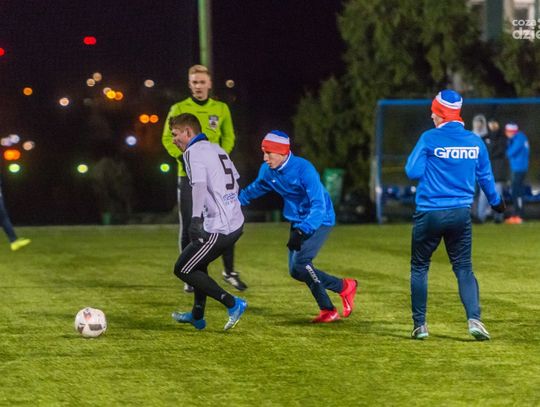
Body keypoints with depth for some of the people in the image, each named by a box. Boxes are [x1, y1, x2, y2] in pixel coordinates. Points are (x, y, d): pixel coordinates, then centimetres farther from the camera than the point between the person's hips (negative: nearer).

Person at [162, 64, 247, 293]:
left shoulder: (221, 109, 5)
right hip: (188, 176, -2)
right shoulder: (179, 109, -2)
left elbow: (229, 137, 11)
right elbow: (168, 138, 0)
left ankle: (230, 272, 13)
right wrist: (182, 157, -14)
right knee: (188, 227, 2)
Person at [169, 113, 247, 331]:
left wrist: (196, 218, -33)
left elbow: (200, 185, -24)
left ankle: (233, 304, -3)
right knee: (198, 263, 27)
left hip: (217, 228, -9)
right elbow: (235, 182, 23)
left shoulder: (193, 152, -9)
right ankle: (197, 316, 34)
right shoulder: (217, 149, 18)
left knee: (183, 269, 1)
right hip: (236, 223, 9)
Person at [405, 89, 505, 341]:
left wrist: (417, 153, 9)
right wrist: (495, 201, 30)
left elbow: (413, 172, -10)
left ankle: (419, 325, 11)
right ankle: (474, 319, -13)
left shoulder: (429, 139, -10)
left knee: (419, 267, 12)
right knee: (464, 268, 8)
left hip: (430, 213, -3)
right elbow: (485, 177, 13)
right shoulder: (474, 141, 3)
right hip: (461, 214, 3)